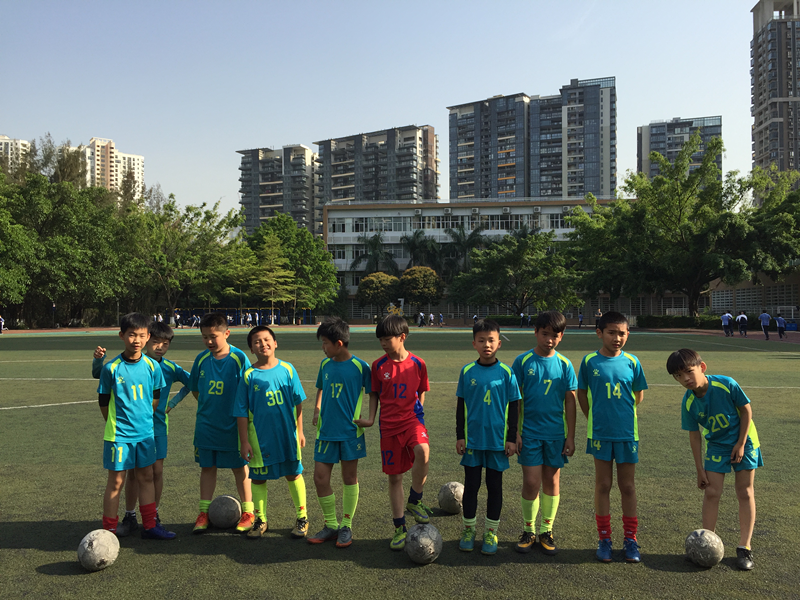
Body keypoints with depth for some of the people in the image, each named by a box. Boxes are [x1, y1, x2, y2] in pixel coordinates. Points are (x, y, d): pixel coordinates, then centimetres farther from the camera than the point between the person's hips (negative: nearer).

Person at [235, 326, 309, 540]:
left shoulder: (287, 369, -3)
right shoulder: (248, 375, -6)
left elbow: (298, 402, 5)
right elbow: (241, 412, -3)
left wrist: (299, 430, 5)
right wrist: (244, 441, -6)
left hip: (287, 434, 0)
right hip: (260, 436, 0)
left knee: (294, 474, 10)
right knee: (258, 478, 9)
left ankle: (302, 517, 25)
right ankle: (261, 521, 27)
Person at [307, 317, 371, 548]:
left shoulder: (360, 366, -9)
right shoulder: (325, 364, 5)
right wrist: (317, 409, 9)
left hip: (350, 431, -4)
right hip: (326, 431, 4)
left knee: (349, 478, 7)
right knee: (320, 478, 2)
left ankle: (346, 527, 21)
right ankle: (331, 525, 19)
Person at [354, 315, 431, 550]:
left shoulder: (417, 363, -3)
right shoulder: (378, 366, 0)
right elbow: (374, 394, 11)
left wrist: (416, 414, 0)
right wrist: (371, 418, 0)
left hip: (412, 419, -2)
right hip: (389, 425, 2)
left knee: (423, 452, -33)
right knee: (394, 476, 7)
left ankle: (414, 501, -8)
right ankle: (399, 528, 22)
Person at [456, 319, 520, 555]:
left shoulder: (506, 373, -4)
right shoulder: (467, 371, -1)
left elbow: (513, 407, 1)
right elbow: (461, 405, 5)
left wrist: (512, 438, -1)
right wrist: (460, 436, 3)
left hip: (498, 440, -1)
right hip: (473, 440, 1)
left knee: (495, 486, 9)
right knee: (471, 485, 9)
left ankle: (491, 532, 22)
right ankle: (468, 530, 23)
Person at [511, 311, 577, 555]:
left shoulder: (564, 364, 0)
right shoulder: (523, 361, -4)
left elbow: (570, 401, 4)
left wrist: (571, 436, 3)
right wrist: (515, 432, -4)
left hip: (556, 432, 2)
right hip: (529, 432, -2)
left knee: (552, 481, 9)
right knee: (531, 482, -2)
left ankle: (546, 531, 24)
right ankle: (529, 530, 17)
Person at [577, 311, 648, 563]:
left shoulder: (632, 362, -1)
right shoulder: (589, 361, -4)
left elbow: (638, 396, 10)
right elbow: (582, 394, 6)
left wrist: (622, 414, 9)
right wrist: (595, 418, 4)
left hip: (627, 432, 1)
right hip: (600, 433, -1)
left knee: (627, 486, 8)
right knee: (603, 485, 7)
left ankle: (630, 539, 21)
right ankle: (604, 539, 19)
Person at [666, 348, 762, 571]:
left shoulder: (726, 385, -27)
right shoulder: (688, 403, -17)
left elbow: (746, 410, -12)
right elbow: (694, 435, -7)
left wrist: (741, 444, -12)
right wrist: (700, 470, -3)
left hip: (744, 440, -2)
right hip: (716, 445, 2)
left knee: (745, 493, 2)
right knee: (711, 493, -2)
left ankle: (744, 548, 10)